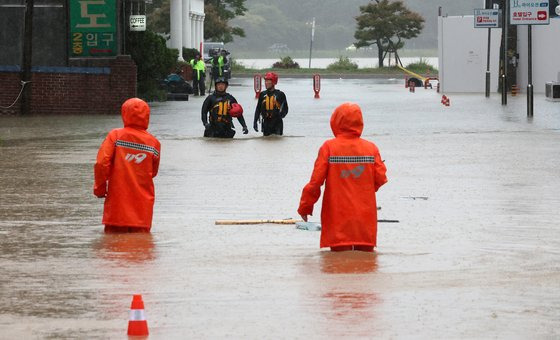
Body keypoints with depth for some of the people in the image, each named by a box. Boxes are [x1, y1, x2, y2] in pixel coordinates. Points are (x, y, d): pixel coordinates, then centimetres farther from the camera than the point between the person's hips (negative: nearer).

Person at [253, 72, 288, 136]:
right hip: (266, 123, 4)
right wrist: (255, 121, 8)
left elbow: (285, 109, 2)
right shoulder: (262, 95, 9)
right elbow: (258, 109, 15)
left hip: (277, 124, -4)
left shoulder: (280, 95, -2)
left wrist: (281, 115, -18)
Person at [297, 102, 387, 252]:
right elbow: (380, 178, 0)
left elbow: (316, 180, -6)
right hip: (365, 218, 2)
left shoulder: (329, 147, -6)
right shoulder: (371, 148, -1)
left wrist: (305, 206, 7)